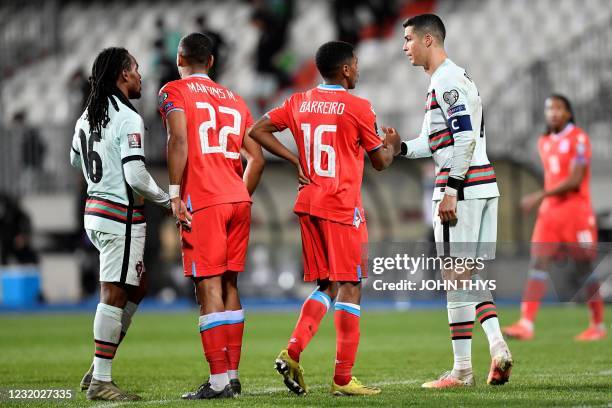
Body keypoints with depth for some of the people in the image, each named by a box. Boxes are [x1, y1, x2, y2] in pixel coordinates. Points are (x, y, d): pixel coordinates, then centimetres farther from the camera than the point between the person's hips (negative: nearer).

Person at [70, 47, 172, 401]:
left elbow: (76, 160, 26)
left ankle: (99, 369, 17)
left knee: (137, 287, 19)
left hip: (96, 211, 9)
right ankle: (101, 382, -1)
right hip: (122, 215, -9)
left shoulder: (88, 117, 10)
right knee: (114, 295, -4)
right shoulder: (129, 119, -16)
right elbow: (136, 176, -21)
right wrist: (166, 199, -6)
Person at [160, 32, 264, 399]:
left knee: (209, 287, -7)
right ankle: (233, 375, 14)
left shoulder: (175, 92, 3)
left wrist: (175, 194, -12)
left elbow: (179, 141, -14)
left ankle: (219, 380, -10)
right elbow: (257, 158, 16)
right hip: (238, 200, 6)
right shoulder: (234, 100, 20)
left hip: (203, 202, -6)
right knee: (229, 286, 13)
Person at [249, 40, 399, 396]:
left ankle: (293, 352, -4)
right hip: (343, 207, -6)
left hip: (309, 204, 6)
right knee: (349, 288, -1)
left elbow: (259, 131, 9)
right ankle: (343, 378, -2)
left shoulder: (300, 103, 8)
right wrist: (391, 147, 22)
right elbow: (380, 161, 0)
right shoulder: (358, 107, -8)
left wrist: (296, 161, 9)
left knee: (326, 287, 15)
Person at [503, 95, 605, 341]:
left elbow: (574, 180, -17)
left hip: (576, 212, -6)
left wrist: (541, 196, -21)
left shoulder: (578, 139, -8)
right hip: (549, 211, 6)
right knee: (539, 263, -8)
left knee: (585, 267, 2)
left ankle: (598, 326, 15)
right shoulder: (544, 143, 14)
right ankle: (526, 325, -17)